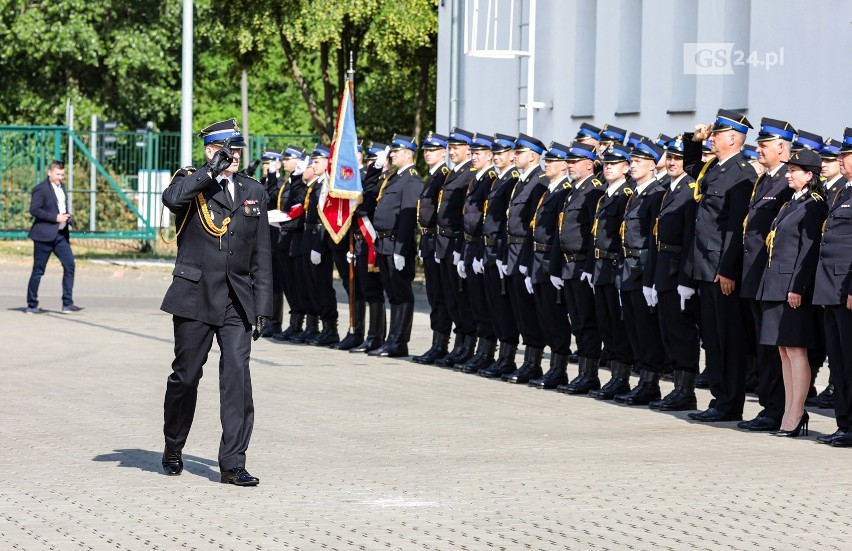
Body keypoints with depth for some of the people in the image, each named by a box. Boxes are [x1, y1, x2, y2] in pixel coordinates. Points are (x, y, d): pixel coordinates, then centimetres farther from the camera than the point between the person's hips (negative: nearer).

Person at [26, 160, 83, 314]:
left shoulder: (61, 187, 15)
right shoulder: (41, 189, -11)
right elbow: (34, 210, -18)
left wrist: (68, 218, 8)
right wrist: (55, 218, -20)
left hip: (61, 235, 8)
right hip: (44, 235, -7)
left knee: (69, 265, -3)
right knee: (38, 270, 0)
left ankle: (67, 304, -2)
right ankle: (31, 306, 8)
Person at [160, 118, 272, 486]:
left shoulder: (254, 192, 13)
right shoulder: (191, 183, 2)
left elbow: (261, 257, 14)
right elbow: (171, 198, -25)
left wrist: (262, 306, 8)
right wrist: (212, 170, -19)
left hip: (237, 302, 2)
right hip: (195, 297, -2)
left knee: (237, 375, -10)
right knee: (185, 376, 6)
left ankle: (233, 463, -10)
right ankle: (173, 450, 27)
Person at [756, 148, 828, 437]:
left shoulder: (815, 206, -10)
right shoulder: (790, 205, 18)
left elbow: (810, 249, -16)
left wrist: (797, 288, -21)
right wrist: (771, 285, 17)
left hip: (795, 286, -9)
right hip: (775, 285, 9)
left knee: (795, 350, -8)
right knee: (784, 351, 9)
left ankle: (796, 416, -7)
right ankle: (789, 414, 12)